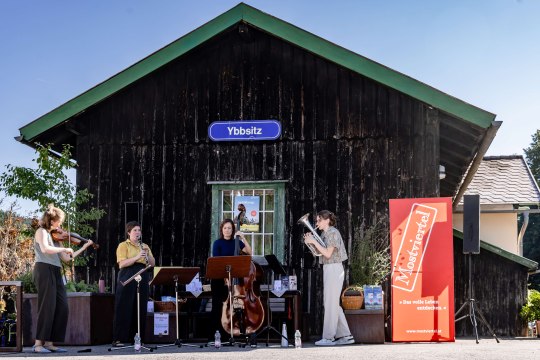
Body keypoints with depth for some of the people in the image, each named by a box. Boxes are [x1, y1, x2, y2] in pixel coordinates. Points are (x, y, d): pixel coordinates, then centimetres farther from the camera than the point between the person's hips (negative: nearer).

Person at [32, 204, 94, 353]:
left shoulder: (55, 236, 22)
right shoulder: (41, 231, 0)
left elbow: (66, 258, 20)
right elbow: (45, 249, -21)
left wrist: (84, 247, 20)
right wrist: (65, 248, -14)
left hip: (55, 273, 8)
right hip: (44, 270, -8)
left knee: (62, 308, 2)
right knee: (47, 307, -11)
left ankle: (49, 343, 4)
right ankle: (38, 344, -8)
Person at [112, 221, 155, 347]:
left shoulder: (144, 246, 19)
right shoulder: (123, 245, 2)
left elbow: (153, 264, 13)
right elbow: (122, 263, -11)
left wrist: (147, 253, -5)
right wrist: (137, 257, -21)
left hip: (142, 279, 5)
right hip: (127, 279, -5)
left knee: (140, 309, 3)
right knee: (124, 309, -7)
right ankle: (118, 339, -4)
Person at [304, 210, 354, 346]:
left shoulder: (333, 233, -12)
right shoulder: (324, 234, 15)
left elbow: (328, 254, -19)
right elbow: (319, 253, 15)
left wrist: (314, 242, -17)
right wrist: (310, 241, 4)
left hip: (334, 269, -10)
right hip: (328, 269, 10)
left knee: (330, 303, -6)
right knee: (333, 304, 11)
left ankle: (328, 337, -2)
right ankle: (345, 335, 15)